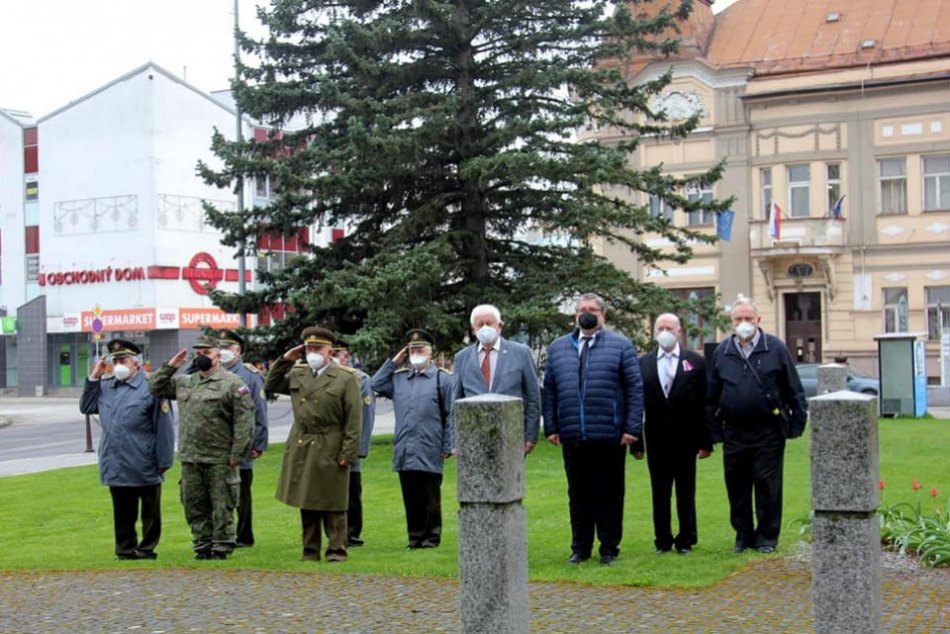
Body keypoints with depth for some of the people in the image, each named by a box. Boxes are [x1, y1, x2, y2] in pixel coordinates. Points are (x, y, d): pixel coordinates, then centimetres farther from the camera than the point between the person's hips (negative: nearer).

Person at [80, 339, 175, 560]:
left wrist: (163, 461, -11)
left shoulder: (150, 387, -10)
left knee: (150, 510, 8)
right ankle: (126, 549, 22)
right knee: (122, 511, 13)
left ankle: (147, 548, 18)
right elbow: (86, 407, 13)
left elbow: (164, 427, -11)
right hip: (115, 465, 5)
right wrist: (94, 378, 4)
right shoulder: (105, 386, 9)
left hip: (144, 466, -5)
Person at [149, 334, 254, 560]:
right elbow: (156, 388, 23)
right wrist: (169, 367, 9)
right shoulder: (184, 382, 15)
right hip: (189, 459, 6)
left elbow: (244, 422, -10)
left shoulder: (233, 384, -6)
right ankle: (203, 547, 21)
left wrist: (237, 455, -14)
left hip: (219, 461, -6)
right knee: (195, 507, 11)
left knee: (222, 508, 1)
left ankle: (221, 548, 9)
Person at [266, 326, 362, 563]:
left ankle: (337, 550, 9)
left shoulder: (346, 378, -5)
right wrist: (285, 360, 6)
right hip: (300, 449, 5)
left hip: (329, 451, -5)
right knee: (306, 502, 10)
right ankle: (310, 550, 18)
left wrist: (348, 453, -13)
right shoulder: (297, 374, 11)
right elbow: (271, 386, 19)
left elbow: (354, 419, -8)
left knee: (332, 504, 2)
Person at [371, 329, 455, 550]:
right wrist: (393, 362, 9)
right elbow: (376, 384, 8)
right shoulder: (398, 378, 16)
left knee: (430, 499, 2)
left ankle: (431, 538, 10)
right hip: (404, 452, 5)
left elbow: (451, 415, -1)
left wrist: (449, 446, -6)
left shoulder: (442, 378, 1)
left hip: (429, 453, -4)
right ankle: (415, 537, 17)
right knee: (410, 498, 9)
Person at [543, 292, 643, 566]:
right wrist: (551, 427, 5)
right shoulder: (558, 347, 13)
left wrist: (632, 428, -7)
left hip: (609, 437, -2)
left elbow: (635, 389, 0)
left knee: (609, 495, 4)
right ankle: (580, 548, 18)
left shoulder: (620, 345, 4)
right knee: (578, 494, 9)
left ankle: (609, 548, 15)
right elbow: (549, 390, 13)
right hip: (572, 437, 3)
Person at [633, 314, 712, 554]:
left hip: (685, 439, -1)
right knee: (660, 492, 6)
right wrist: (635, 442, -2)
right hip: (656, 440, 1)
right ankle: (662, 540, 14)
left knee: (686, 492, 5)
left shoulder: (695, 362, 2)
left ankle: (686, 539, 14)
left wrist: (705, 441, -5)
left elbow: (704, 403, 0)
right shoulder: (643, 363, 5)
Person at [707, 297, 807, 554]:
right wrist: (714, 431, 6)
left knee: (767, 486, 1)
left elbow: (794, 389, 2)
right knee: (737, 487, 8)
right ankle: (743, 536, 20)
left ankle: (767, 537, 12)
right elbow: (711, 396, 11)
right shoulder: (721, 352, 8)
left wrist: (797, 423, -3)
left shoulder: (775, 348, 0)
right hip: (734, 434, 3)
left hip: (768, 433, -3)